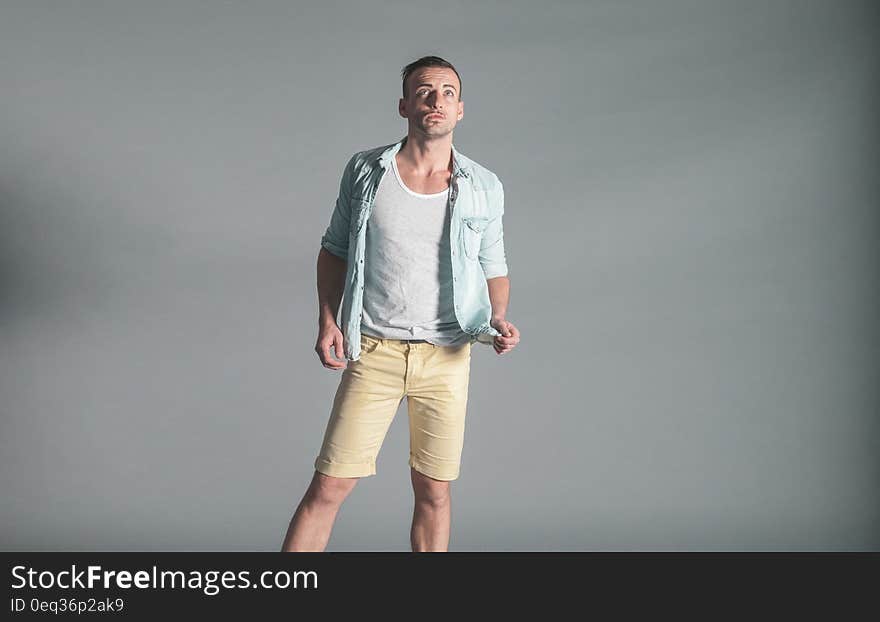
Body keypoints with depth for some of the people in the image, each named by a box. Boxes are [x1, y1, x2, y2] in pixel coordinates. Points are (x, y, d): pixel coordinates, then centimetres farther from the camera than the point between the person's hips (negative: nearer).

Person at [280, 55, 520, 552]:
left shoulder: (485, 188, 2)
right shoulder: (365, 170, 1)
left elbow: (494, 268, 12)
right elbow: (334, 251, 10)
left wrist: (499, 319, -7)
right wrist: (328, 321, -1)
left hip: (446, 357, 1)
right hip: (374, 352, -1)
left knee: (434, 492, 10)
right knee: (328, 487, -1)